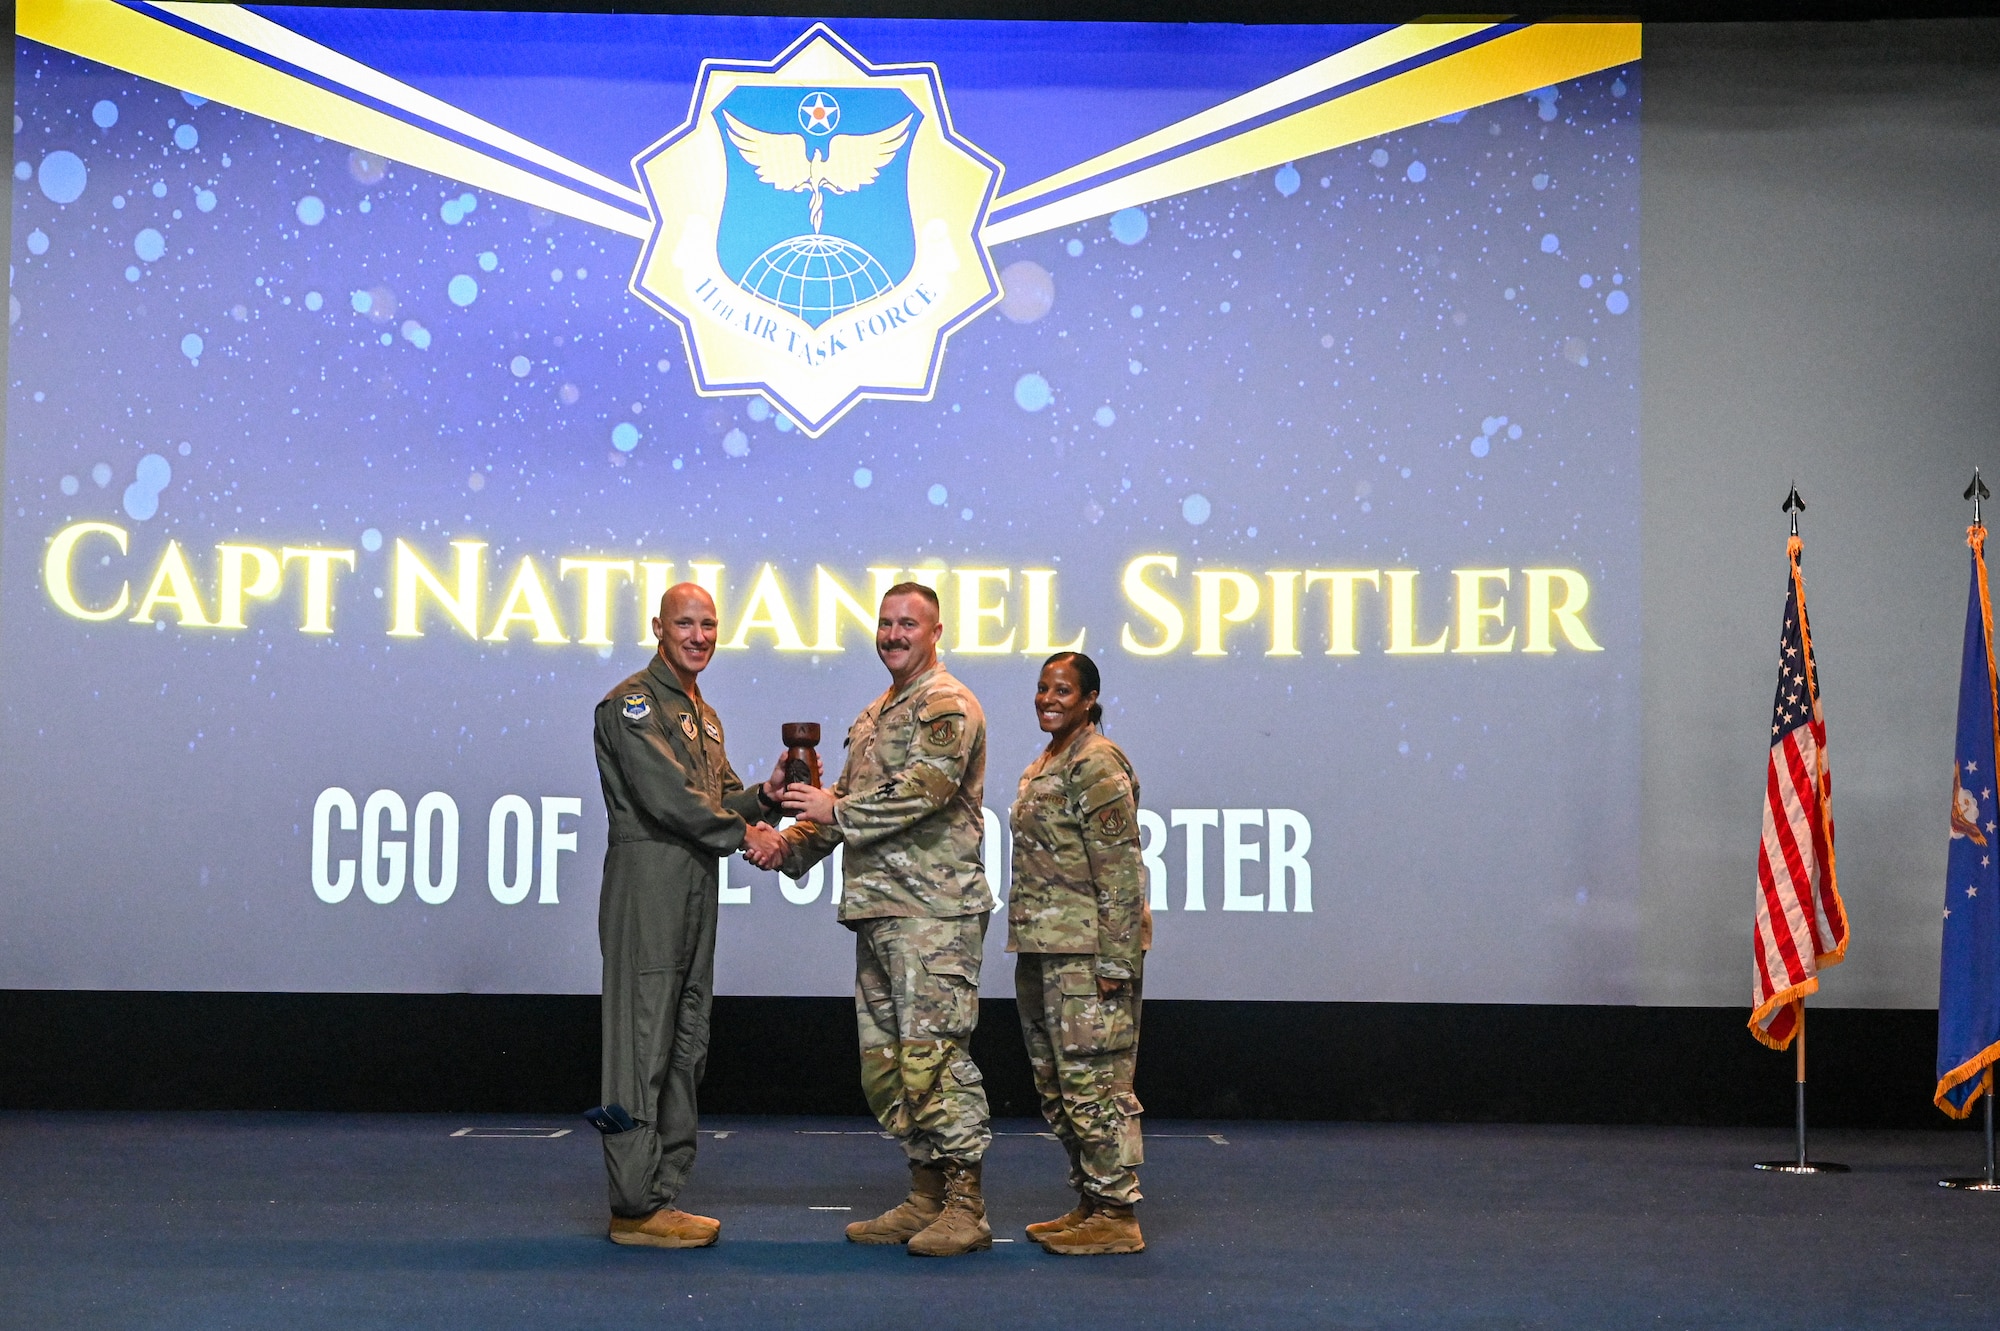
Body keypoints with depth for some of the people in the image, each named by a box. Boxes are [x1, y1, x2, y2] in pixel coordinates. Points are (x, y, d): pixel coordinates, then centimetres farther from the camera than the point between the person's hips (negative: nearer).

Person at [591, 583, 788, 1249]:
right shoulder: (632, 702, -6)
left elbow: (722, 800, 21)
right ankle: (635, 1206, -6)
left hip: (696, 888, 9)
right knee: (643, 1043, -8)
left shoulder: (703, 713, 23)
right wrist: (743, 832, -11)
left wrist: (766, 796, 2)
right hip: (647, 882, -9)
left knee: (686, 1045, 9)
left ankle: (662, 1193, 15)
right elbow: (665, 797, -15)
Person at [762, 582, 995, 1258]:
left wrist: (836, 812, -12)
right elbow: (849, 800, 24)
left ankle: (965, 1208, -5)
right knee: (885, 1058, 10)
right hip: (878, 908, 9)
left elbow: (924, 791, -19)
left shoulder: (947, 706, -7)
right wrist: (792, 844, 9)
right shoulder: (876, 714, 22)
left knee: (933, 1054, -10)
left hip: (933, 910, -9)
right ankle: (925, 1196, 18)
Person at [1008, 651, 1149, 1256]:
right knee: (1057, 1085, 13)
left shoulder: (1096, 764, -11)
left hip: (1087, 951, -10)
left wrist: (1114, 961, -19)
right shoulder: (1043, 765, 19)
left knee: (1093, 1081, -8)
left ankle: (1117, 1216, -2)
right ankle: (1089, 1205, 21)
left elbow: (1120, 868, -16)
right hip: (1042, 950, 10)